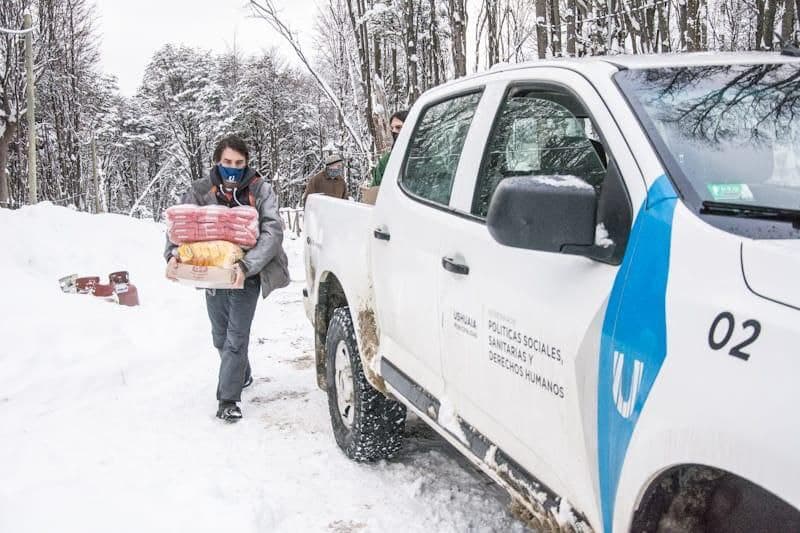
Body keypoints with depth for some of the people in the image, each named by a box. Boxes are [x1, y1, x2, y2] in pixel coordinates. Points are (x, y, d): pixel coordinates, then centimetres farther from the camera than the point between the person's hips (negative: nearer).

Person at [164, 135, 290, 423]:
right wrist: (173, 254, -25)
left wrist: (247, 265, -35)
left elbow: (273, 232, -23)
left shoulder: (260, 190, -14)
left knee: (237, 337, -7)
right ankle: (242, 375, 45)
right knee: (220, 337, 19)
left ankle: (228, 399, 3)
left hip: (245, 276, -4)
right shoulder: (201, 190, -6)